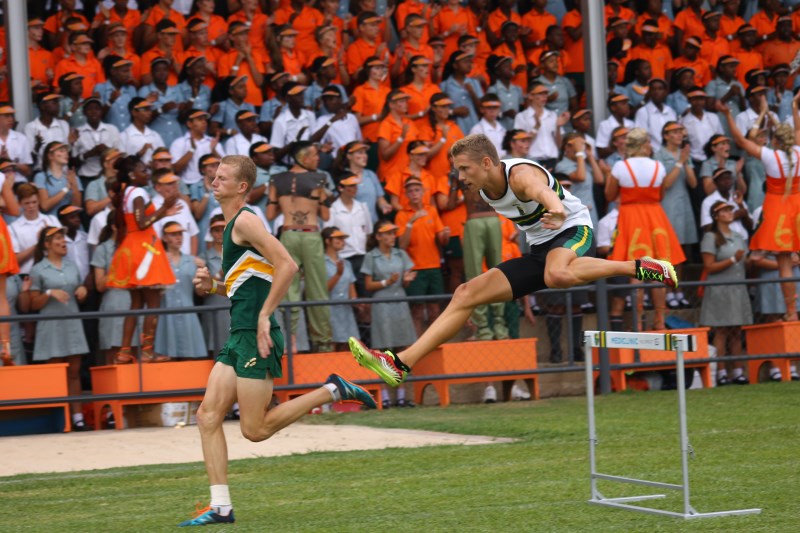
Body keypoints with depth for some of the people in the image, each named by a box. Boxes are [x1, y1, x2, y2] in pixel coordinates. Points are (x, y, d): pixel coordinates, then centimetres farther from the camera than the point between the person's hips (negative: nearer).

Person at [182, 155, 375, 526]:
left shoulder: (245, 221, -10)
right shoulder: (232, 226, 19)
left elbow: (287, 266, -21)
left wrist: (264, 316, -22)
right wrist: (213, 286, 12)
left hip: (255, 338, -10)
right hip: (240, 337, 10)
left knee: (255, 429, -7)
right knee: (208, 415, 1)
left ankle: (333, 391, 2)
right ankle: (220, 507, 0)